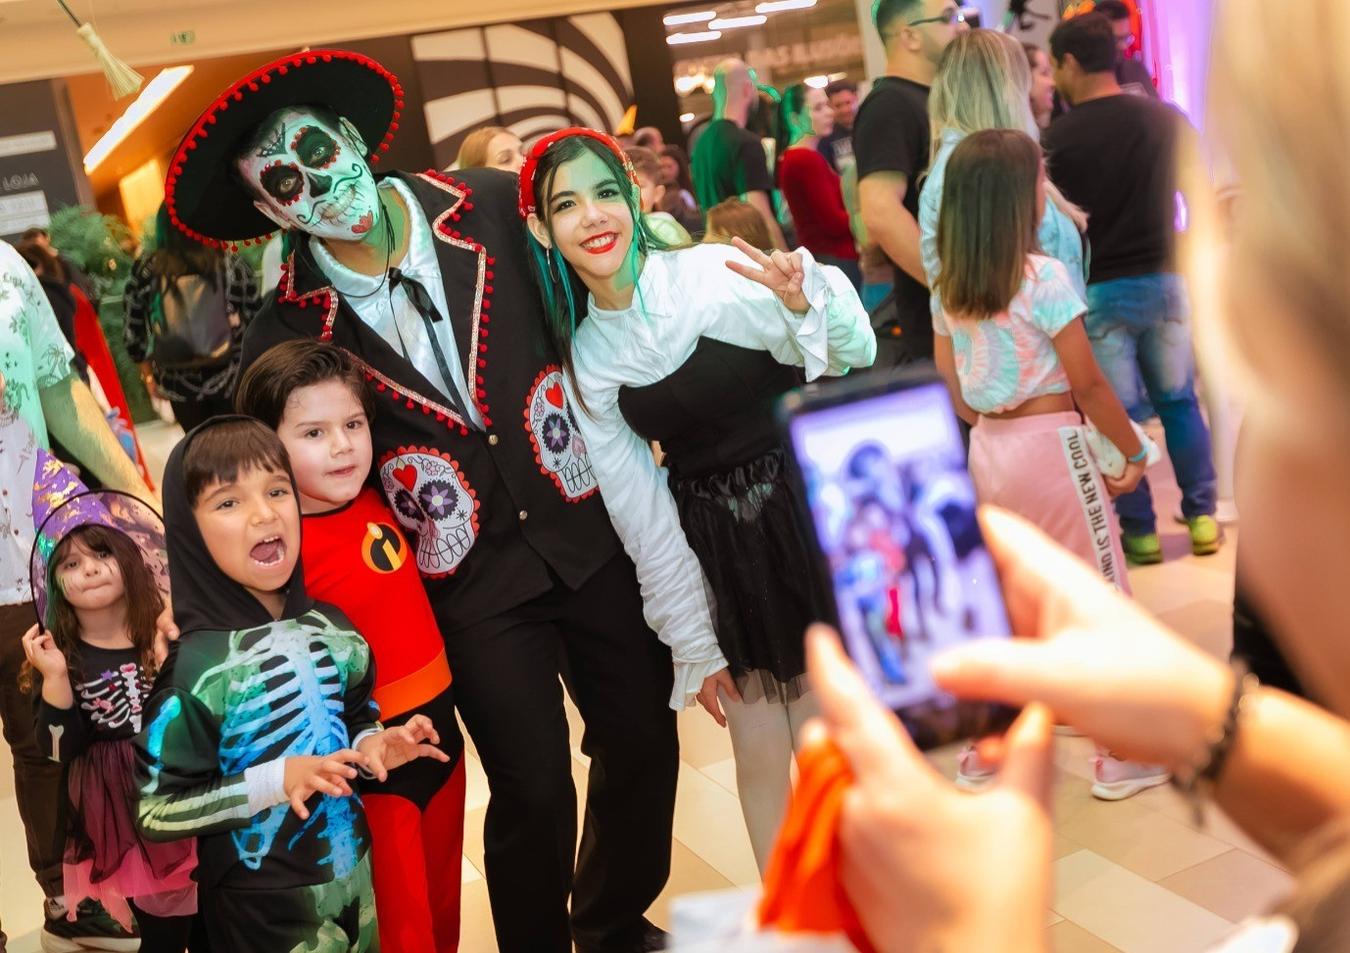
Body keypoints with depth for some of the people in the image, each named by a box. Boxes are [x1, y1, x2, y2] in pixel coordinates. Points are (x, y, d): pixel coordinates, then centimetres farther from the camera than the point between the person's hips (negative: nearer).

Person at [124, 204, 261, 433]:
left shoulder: (144, 271, -7)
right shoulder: (232, 266, -11)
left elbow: (134, 331, 0)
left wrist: (148, 374, 15)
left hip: (178, 383, 1)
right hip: (231, 379, -1)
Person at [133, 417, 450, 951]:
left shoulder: (330, 628, -3)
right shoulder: (195, 664, -20)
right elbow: (153, 812, -18)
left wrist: (375, 746, -7)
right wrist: (275, 781, -25)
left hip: (353, 874, 6)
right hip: (258, 905, -5)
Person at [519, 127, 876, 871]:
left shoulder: (717, 276, -12)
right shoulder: (583, 356, 0)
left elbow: (856, 355, -14)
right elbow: (639, 511, 3)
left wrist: (804, 305, -35)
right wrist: (693, 644, 5)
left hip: (807, 517, -3)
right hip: (715, 551, 3)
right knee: (761, 761, 10)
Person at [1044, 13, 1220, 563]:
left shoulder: (1059, 137, -10)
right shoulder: (1168, 119, 2)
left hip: (1099, 290, -3)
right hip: (1164, 280, 4)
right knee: (1179, 403, 15)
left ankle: (1140, 532, 11)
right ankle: (1202, 518, 19)